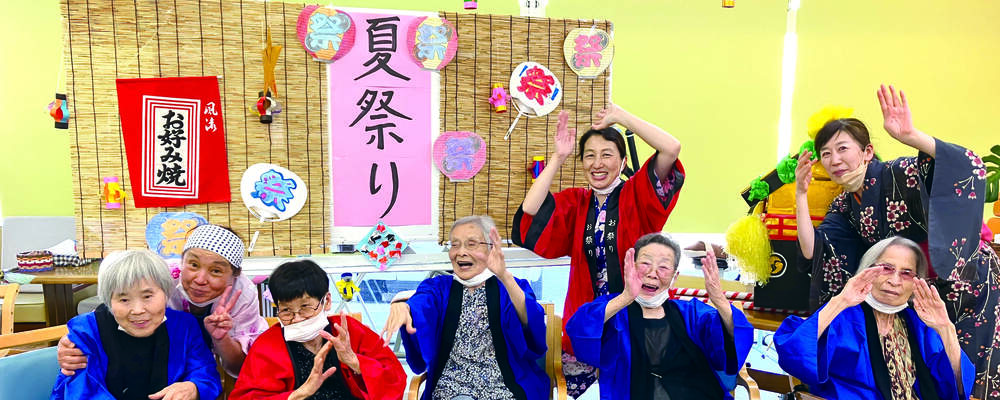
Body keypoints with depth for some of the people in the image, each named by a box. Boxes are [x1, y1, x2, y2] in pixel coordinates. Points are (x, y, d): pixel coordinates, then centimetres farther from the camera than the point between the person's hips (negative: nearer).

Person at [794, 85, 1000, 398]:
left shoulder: (900, 174, -21)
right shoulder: (844, 206, -2)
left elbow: (971, 167, -35)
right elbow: (812, 253, -11)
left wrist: (910, 136, -47)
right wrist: (801, 194, -14)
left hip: (971, 286, -6)